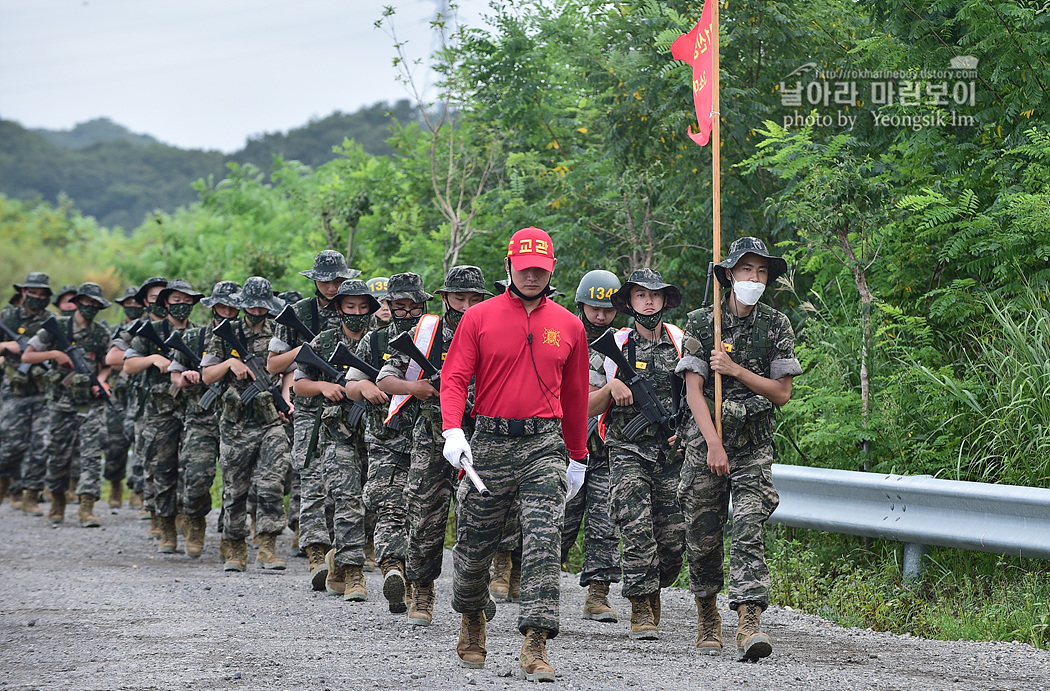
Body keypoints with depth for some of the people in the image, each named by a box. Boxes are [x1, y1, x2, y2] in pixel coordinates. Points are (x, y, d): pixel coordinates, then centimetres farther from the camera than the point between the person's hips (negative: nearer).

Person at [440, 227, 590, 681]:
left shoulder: (568, 327, 9)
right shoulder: (479, 319, 3)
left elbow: (574, 395, 18)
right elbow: (454, 378, -2)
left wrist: (578, 457, 21)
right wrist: (452, 430, -19)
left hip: (545, 444, 0)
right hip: (490, 443, 0)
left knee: (544, 540, -14)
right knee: (475, 544, 8)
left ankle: (535, 645, -18)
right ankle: (471, 619, 36)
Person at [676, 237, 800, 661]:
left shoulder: (776, 326, 3)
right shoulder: (701, 323, 0)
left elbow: (782, 392, 0)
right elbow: (693, 391, -5)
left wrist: (735, 369, -11)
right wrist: (714, 444, -14)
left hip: (754, 448, -1)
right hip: (707, 442, 1)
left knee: (748, 530, -17)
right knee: (703, 536, 5)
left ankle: (749, 624, -26)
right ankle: (707, 617, 26)